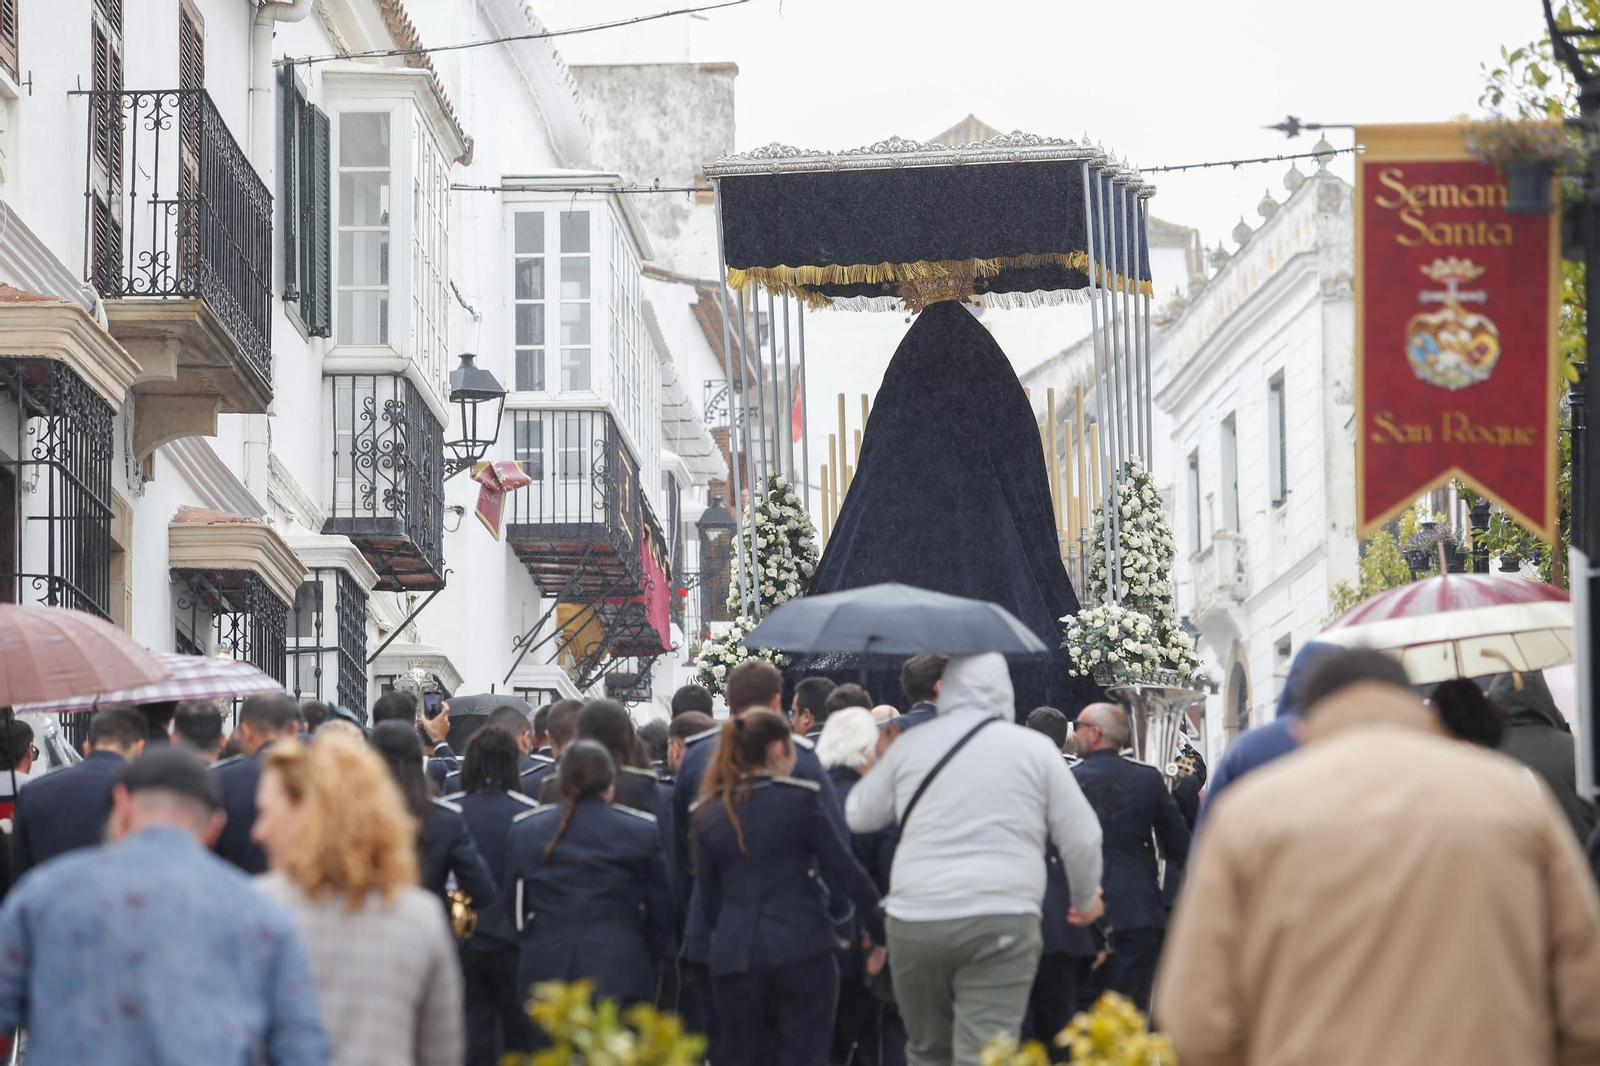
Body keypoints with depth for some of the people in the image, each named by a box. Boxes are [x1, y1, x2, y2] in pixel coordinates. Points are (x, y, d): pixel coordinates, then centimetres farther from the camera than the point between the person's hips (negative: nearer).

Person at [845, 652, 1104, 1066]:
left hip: (913, 923, 2)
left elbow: (859, 814, 21)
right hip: (1001, 921, -2)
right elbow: (1081, 838, 7)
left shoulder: (909, 745, 8)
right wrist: (1087, 898, 26)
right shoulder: (1035, 748, 4)